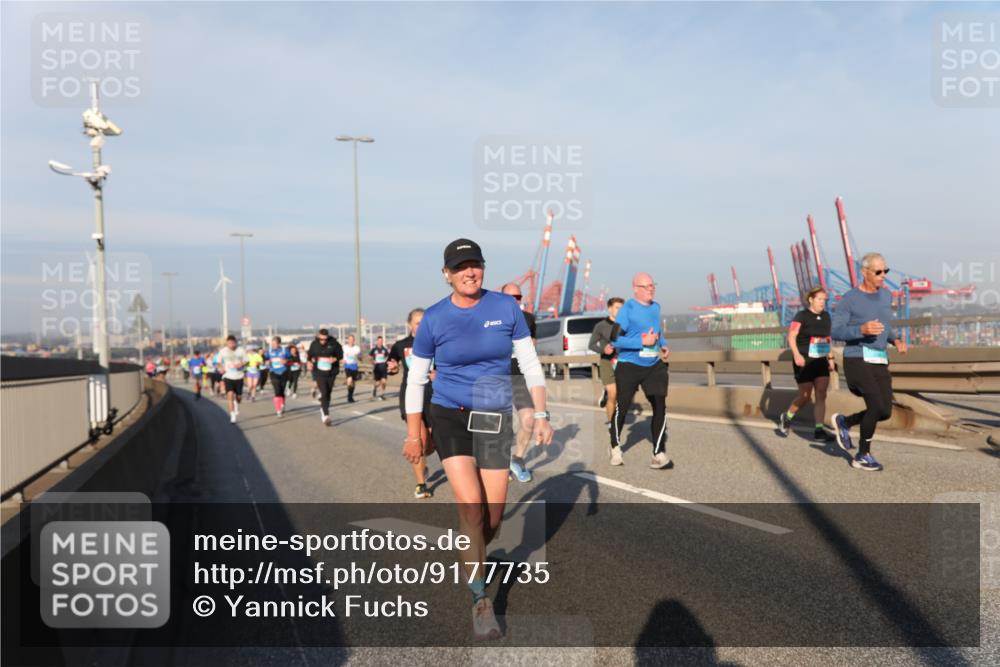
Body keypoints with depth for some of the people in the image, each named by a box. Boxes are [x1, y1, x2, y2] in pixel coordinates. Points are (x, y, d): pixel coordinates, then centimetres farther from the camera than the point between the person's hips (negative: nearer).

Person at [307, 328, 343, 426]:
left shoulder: (333, 343, -9)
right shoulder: (314, 344, -2)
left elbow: (340, 354, 0)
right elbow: (310, 355, 14)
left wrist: (335, 359, -19)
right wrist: (309, 362, -4)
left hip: (331, 373, 1)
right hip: (319, 372, -1)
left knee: (328, 393, 13)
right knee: (324, 393, -14)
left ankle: (323, 409, 38)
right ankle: (326, 415, -14)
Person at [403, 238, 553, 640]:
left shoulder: (506, 307, -3)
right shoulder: (434, 319, -6)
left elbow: (530, 364, 3)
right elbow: (416, 379, 2)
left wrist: (541, 415, -2)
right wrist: (413, 433, 1)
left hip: (495, 419, 2)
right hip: (449, 416, -2)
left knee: (492, 517, 5)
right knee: (471, 505, -16)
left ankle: (470, 559, 40)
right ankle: (481, 602, -1)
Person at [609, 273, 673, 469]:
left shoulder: (656, 307, 9)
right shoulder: (627, 309, -10)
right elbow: (615, 340, -16)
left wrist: (664, 346, 5)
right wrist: (642, 342, -23)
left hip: (654, 366, 5)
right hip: (629, 366, -5)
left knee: (660, 407, -6)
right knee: (621, 408, 4)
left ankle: (659, 455, -1)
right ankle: (615, 448, 28)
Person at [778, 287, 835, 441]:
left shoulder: (826, 316, 11)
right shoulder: (802, 316, -7)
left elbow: (828, 338, 18)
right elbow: (791, 336, -13)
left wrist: (830, 358, 12)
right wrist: (796, 354, -25)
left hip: (821, 361, 5)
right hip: (804, 362, -5)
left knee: (821, 395, -4)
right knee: (805, 396, 0)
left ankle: (819, 430, -4)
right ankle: (785, 418, 24)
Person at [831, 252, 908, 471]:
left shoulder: (886, 295, 12)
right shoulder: (849, 299, -8)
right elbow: (835, 332, -10)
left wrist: (896, 341, 3)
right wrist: (862, 330, -27)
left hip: (879, 362, 7)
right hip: (857, 361, -7)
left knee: (885, 412, 1)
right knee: (877, 406, -18)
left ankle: (844, 422, 27)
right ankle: (862, 456, 1)